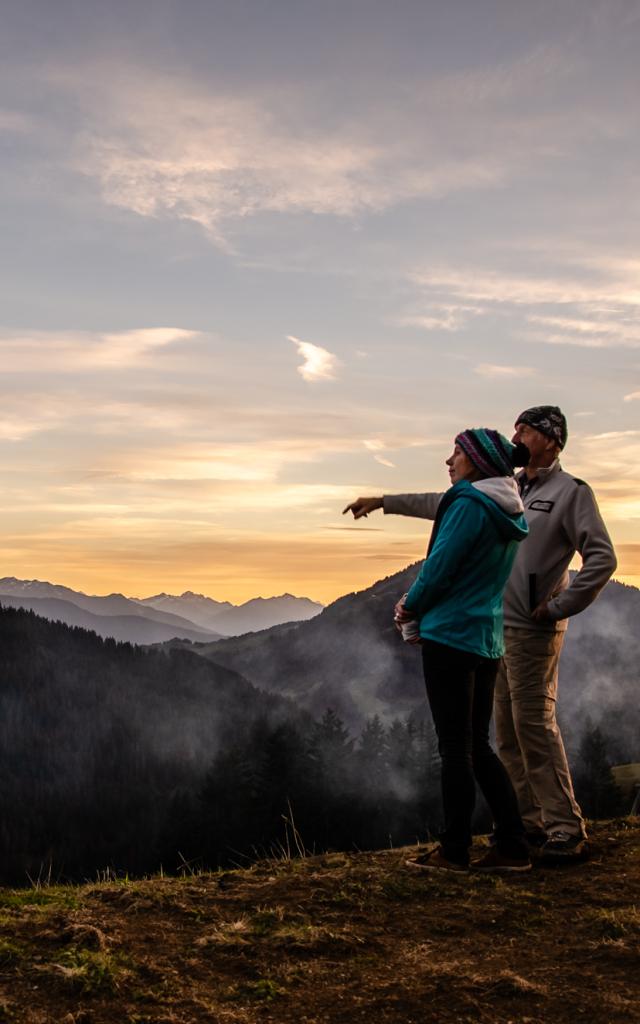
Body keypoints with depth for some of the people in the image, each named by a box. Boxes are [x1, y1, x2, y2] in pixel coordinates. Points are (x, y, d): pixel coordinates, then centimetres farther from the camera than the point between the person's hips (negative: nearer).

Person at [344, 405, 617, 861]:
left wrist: (559, 607, -13)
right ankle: (532, 822, 14)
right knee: (509, 731, 8)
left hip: (533, 631, -8)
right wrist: (384, 502, 23)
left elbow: (602, 558, -12)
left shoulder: (572, 492, -6)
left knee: (535, 724, -13)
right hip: (497, 627, 8)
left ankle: (568, 831, -8)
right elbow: (444, 504, 23)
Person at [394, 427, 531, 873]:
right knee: (478, 746, 14)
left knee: (455, 747, 0)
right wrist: (418, 602, 12)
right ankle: (513, 847, 14)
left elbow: (441, 565, -15)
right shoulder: (510, 514, 13)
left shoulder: (470, 503, -15)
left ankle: (455, 851, 8)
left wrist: (412, 606, 3)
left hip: (450, 636, -9)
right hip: (487, 640, 9)